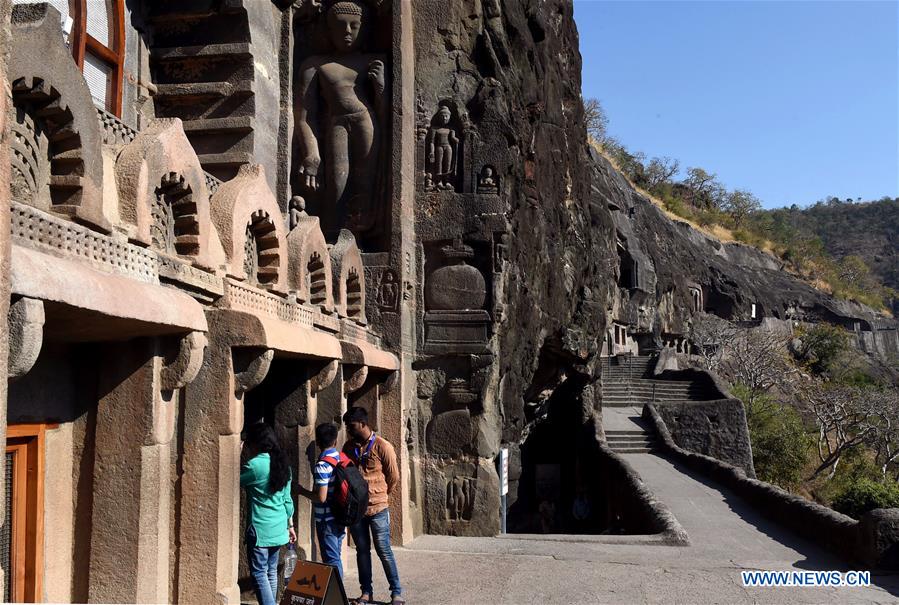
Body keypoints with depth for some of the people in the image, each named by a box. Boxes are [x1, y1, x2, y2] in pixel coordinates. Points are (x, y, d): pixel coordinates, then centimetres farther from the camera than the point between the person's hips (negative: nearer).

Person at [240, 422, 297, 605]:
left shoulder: (254, 465, -15)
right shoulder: (282, 464, 7)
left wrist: (241, 456, 5)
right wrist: (290, 525, 18)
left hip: (260, 528, -7)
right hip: (279, 528, 7)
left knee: (259, 573, -3)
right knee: (271, 571, 16)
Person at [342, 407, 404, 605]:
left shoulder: (383, 446, -9)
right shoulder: (349, 446, 5)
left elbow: (394, 477, 0)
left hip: (377, 508, -4)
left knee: (384, 551, 0)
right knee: (362, 550, 11)